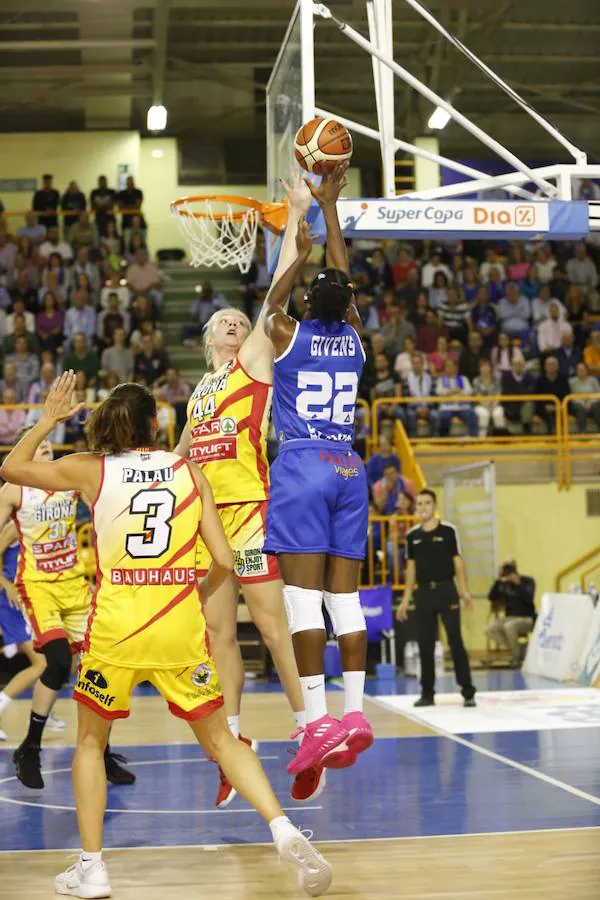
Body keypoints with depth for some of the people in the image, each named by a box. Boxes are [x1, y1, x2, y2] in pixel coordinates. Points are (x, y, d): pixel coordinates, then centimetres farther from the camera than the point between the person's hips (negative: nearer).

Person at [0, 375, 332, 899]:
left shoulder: (90, 469, 4)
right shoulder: (189, 471, 7)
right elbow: (223, 561, 3)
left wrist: (49, 420, 28)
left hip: (115, 622, -1)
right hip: (181, 621, 1)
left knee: (91, 741, 19)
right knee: (220, 740, 13)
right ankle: (285, 831, -4)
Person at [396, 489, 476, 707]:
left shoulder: (448, 530, -2)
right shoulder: (412, 535, 7)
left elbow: (458, 561, -1)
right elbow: (411, 568, 12)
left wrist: (464, 591, -10)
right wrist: (405, 600, 9)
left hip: (447, 589, -3)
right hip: (423, 591, 3)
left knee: (455, 641, -6)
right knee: (425, 644, 5)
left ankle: (468, 692, -1)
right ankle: (427, 694, 14)